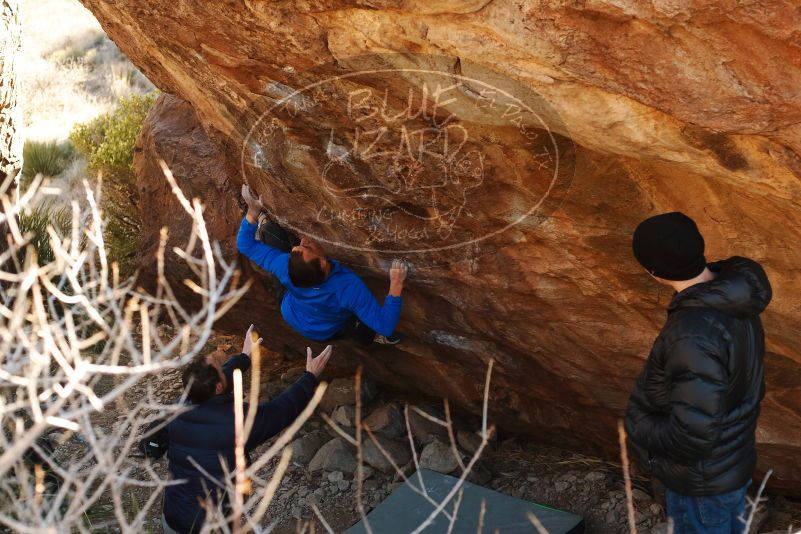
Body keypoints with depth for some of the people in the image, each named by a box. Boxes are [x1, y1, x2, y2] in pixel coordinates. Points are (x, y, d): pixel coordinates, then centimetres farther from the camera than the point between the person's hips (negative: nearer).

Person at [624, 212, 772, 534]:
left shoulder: (694, 335, -37)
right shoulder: (732, 300, -7)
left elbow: (693, 435, -34)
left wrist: (639, 428, -16)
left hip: (703, 482, -8)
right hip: (733, 462, 8)